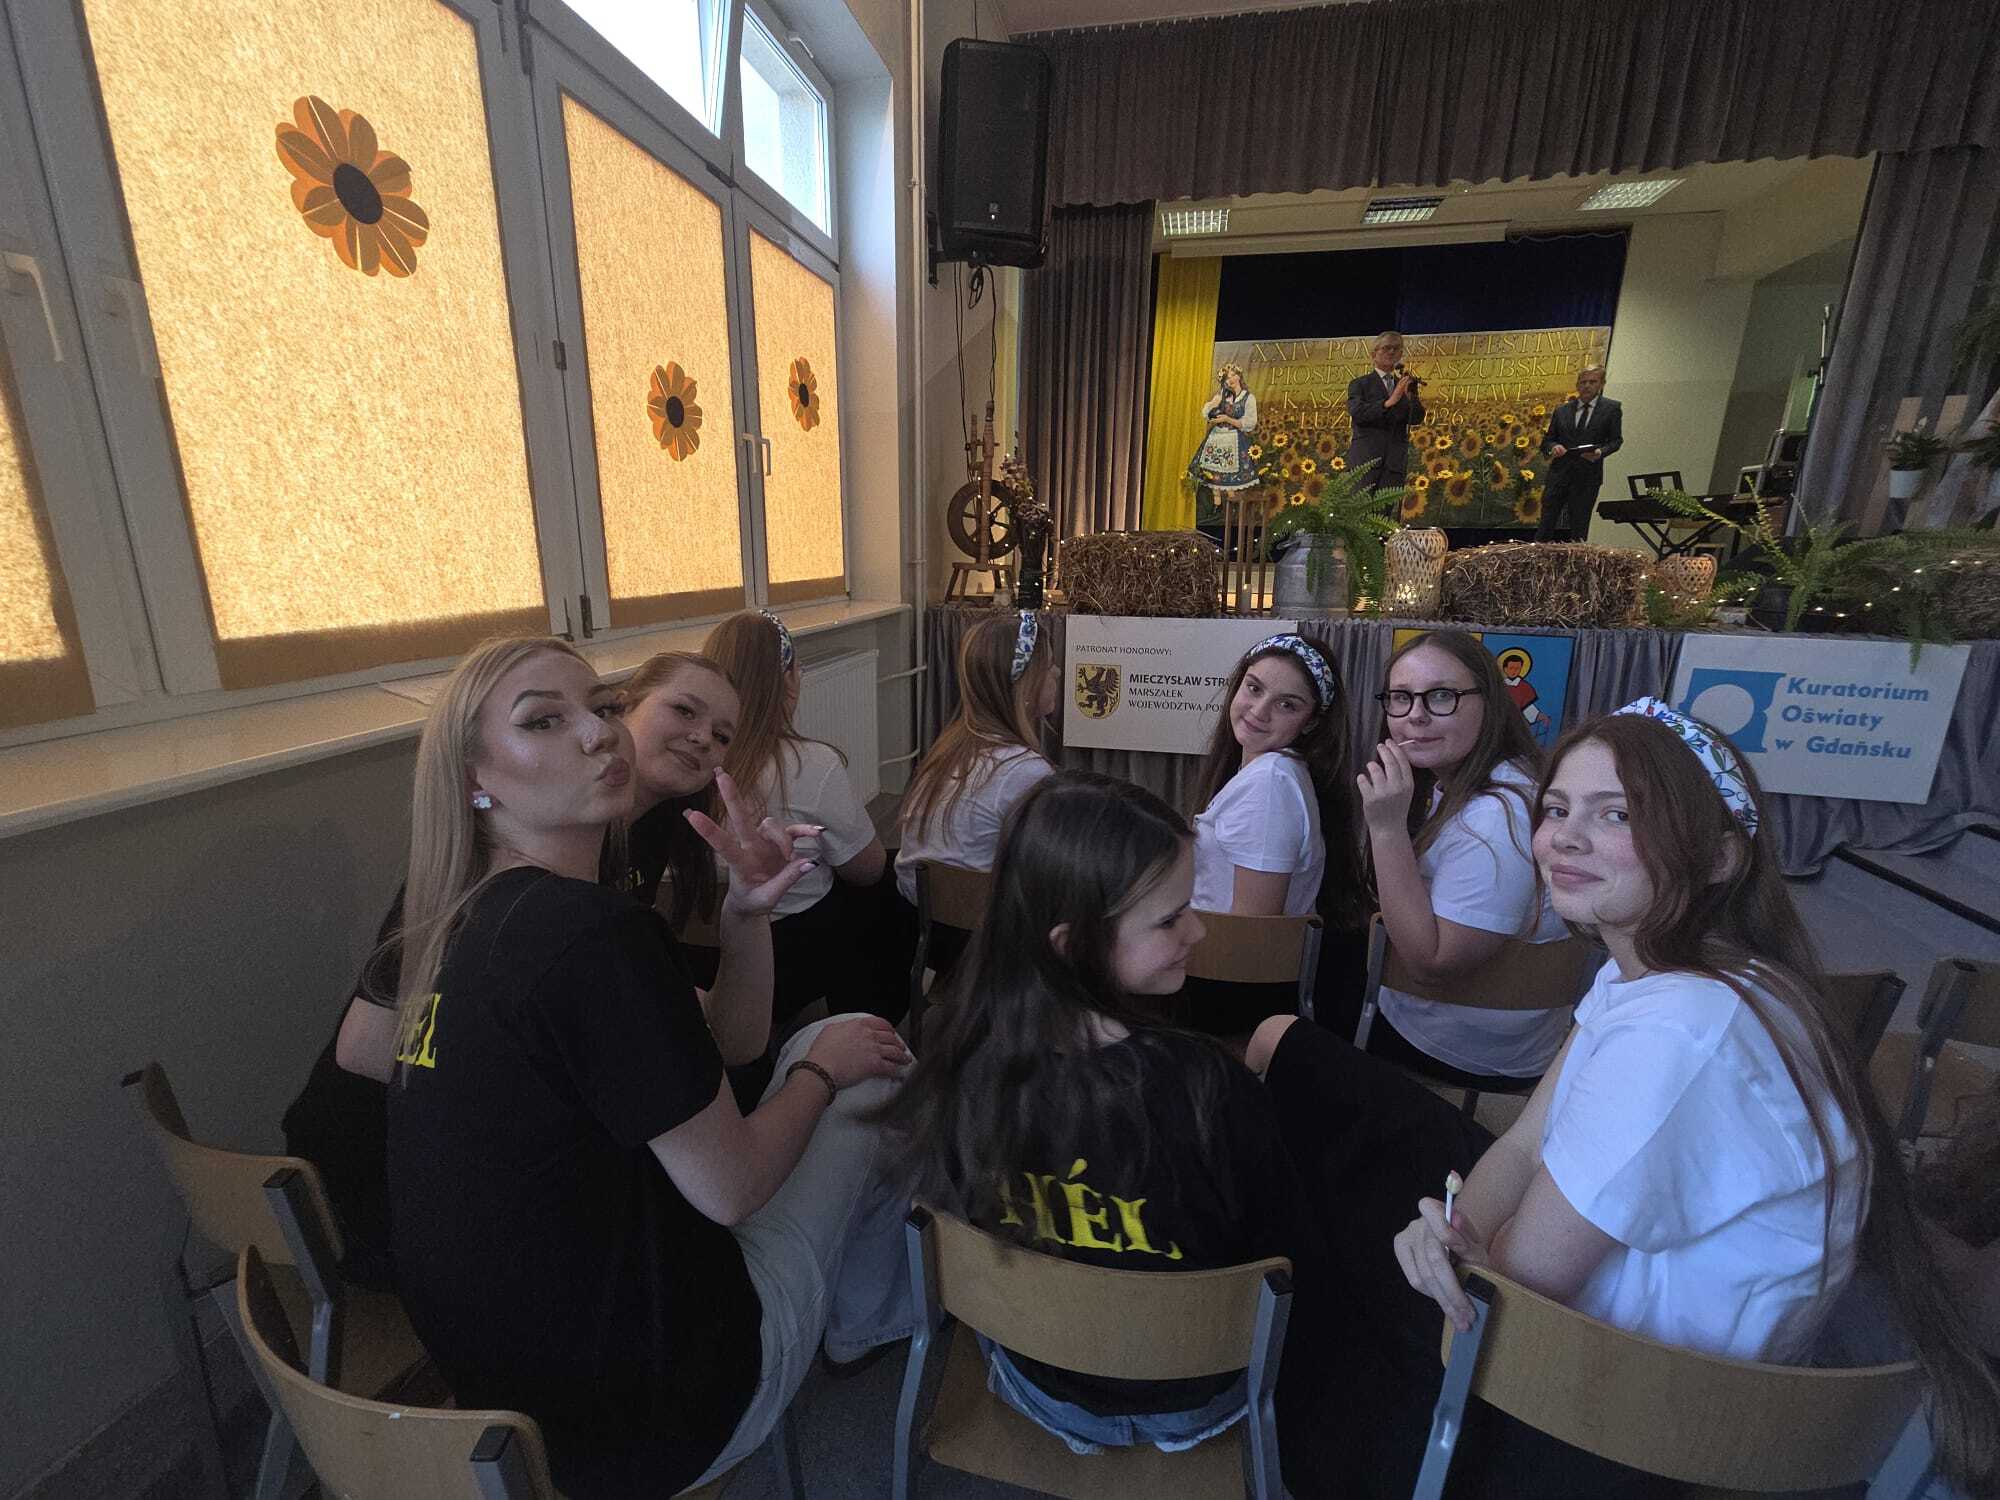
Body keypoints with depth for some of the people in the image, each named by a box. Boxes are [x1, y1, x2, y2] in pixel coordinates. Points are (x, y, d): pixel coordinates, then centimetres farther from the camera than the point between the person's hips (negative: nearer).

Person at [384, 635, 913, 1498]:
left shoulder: (464, 921, 2)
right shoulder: (593, 932, -29)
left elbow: (732, 1042, 4)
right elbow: (731, 1189, -19)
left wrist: (747, 909, -12)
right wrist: (821, 1070, -2)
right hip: (646, 1421, -7)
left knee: (835, 1040, 17)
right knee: (873, 1065, 6)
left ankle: (858, 1311, 40)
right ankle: (871, 1319, 35)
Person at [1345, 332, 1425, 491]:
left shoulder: (1403, 385, 20)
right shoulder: (1359, 384, 9)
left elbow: (1416, 419, 7)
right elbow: (1356, 413, -10)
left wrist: (1410, 394, -10)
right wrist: (1389, 402, -21)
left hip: (1395, 461, 3)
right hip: (1365, 460, -3)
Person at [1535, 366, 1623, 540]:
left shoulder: (1611, 408, 6)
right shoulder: (1562, 410, 11)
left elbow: (1616, 439, 3)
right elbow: (1546, 441, 12)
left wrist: (1600, 452, -17)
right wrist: (1553, 446, -10)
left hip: (1587, 476, -1)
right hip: (1558, 474, 1)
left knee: (1578, 529, 3)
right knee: (1546, 524, -1)